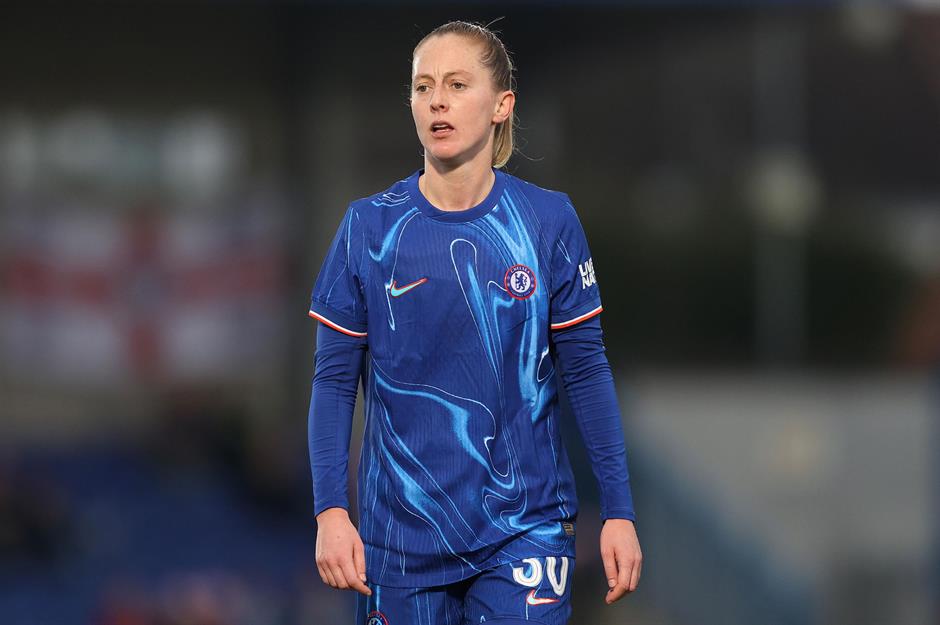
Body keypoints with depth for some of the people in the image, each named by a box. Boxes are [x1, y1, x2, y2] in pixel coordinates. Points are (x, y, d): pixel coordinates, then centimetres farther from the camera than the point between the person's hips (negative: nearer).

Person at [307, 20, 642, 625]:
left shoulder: (548, 219, -1)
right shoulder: (370, 226, -1)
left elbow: (586, 371, 3)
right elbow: (335, 379, 1)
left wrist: (619, 510, -1)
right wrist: (330, 510, -8)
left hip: (524, 525, -1)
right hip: (403, 534, 1)